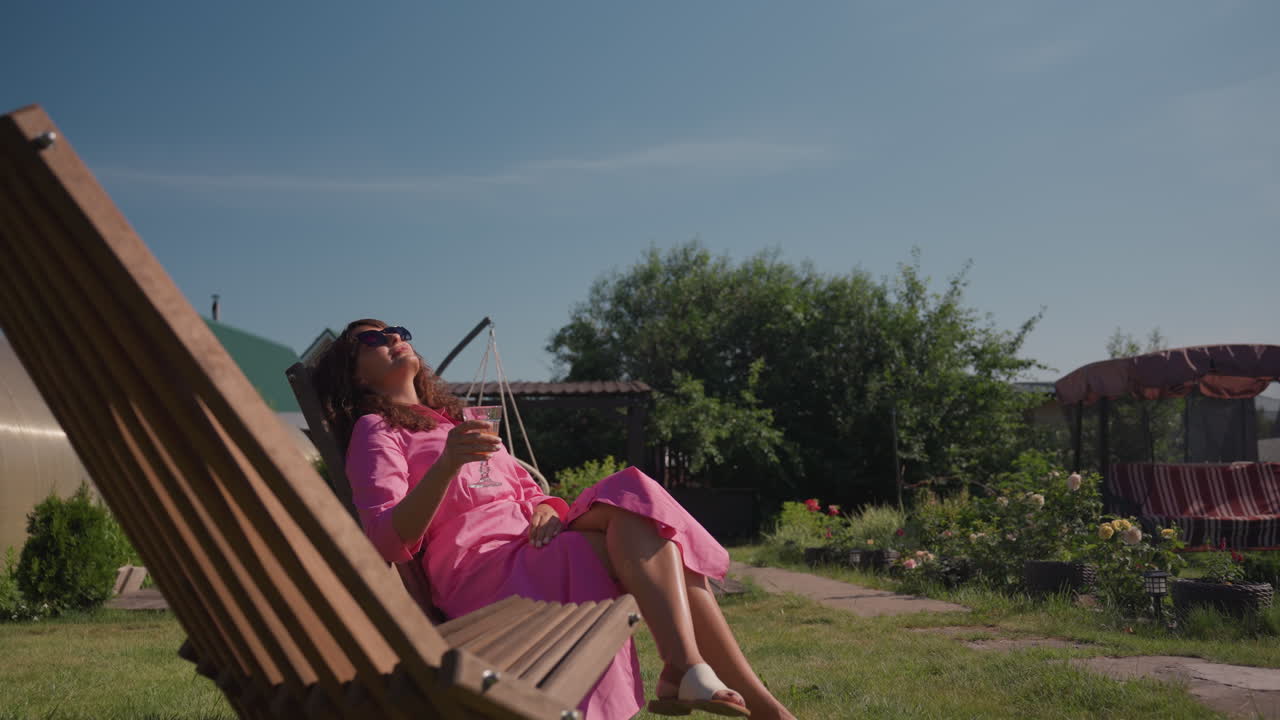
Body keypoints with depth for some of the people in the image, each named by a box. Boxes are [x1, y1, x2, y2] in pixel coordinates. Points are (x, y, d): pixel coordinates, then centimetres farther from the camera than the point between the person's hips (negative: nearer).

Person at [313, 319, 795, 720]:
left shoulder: (456, 418, 29)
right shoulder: (375, 431, 7)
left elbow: (528, 492, 25)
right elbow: (388, 542, -10)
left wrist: (545, 510, 0)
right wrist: (447, 464, -26)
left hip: (533, 551, 7)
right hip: (483, 572, -7)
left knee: (635, 498, -18)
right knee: (638, 513, -24)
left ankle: (686, 669, -27)